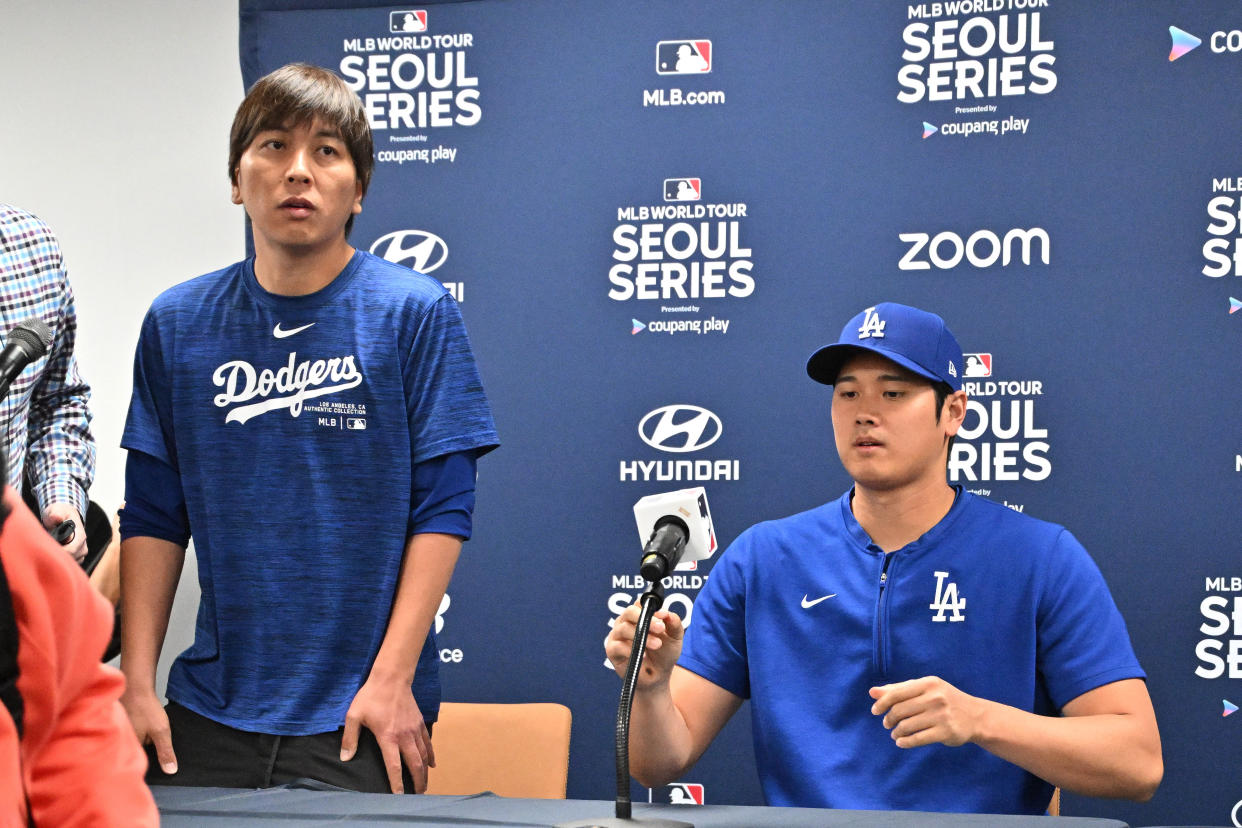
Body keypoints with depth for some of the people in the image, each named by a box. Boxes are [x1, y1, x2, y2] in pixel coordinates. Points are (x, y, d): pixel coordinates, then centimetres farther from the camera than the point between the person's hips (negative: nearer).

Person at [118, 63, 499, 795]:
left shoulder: (417, 312, -4)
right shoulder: (178, 323, 6)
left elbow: (442, 511, -7)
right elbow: (154, 518, 7)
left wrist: (393, 678, -12)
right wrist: (138, 682, 1)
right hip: (209, 709, 3)